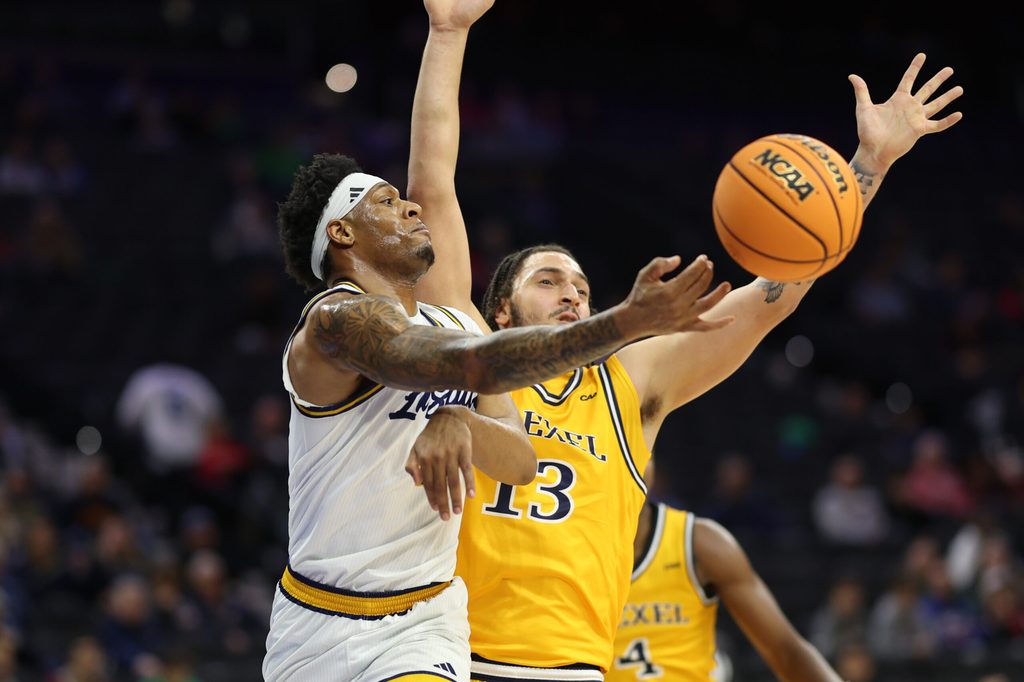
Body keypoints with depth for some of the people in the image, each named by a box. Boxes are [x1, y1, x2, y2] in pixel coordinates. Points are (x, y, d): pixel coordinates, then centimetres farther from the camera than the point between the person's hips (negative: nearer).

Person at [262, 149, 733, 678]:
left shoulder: (452, 326, 9)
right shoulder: (338, 318, -17)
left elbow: (519, 463, -3)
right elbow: (476, 365, -33)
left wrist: (458, 421, -26)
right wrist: (628, 321, -41)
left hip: (425, 621, 5)